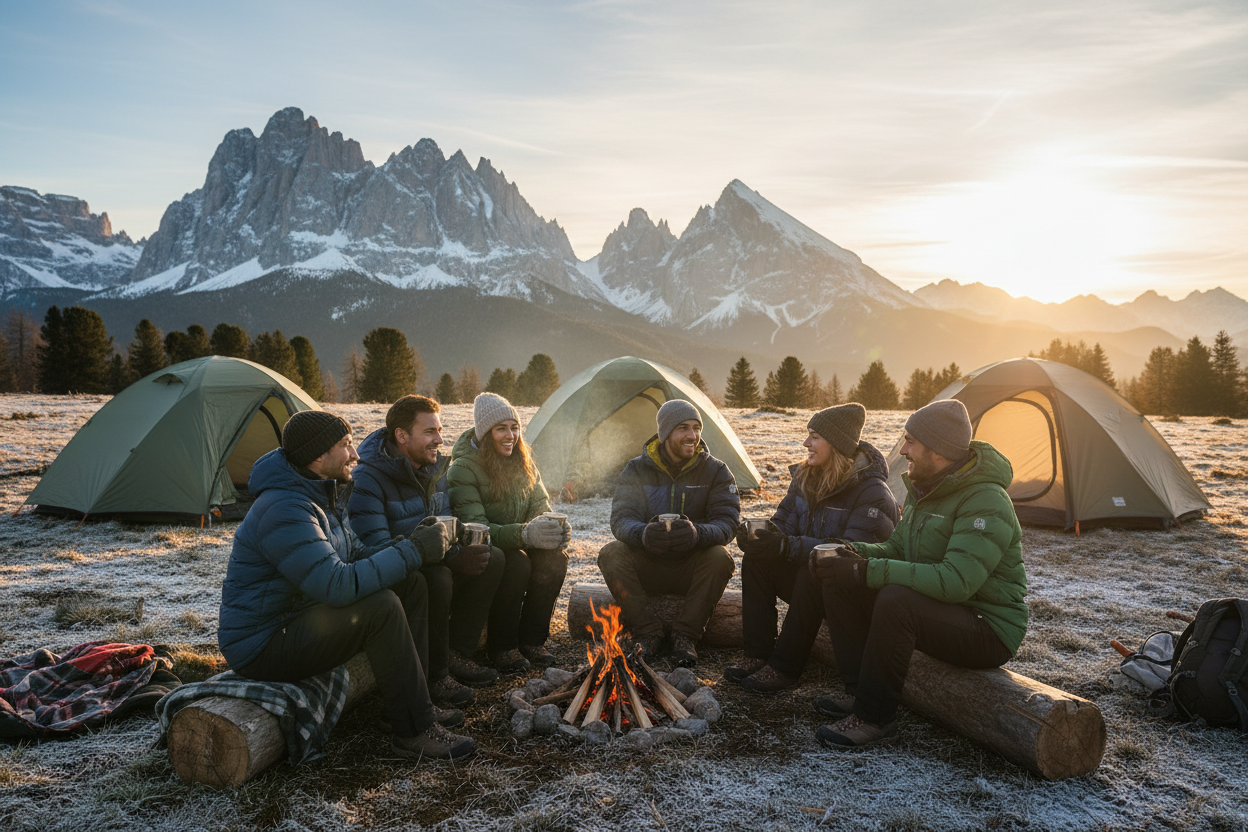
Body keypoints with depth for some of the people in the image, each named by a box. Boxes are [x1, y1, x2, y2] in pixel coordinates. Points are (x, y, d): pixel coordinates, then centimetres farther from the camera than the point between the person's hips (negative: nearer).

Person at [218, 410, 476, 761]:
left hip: (296, 620, 10)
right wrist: (412, 552, -27)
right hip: (262, 647, -10)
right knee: (380, 605, -29)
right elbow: (338, 585, -34)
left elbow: (345, 562, 11)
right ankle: (413, 732, -18)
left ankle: (410, 703, 7)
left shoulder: (318, 495, 7)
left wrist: (407, 544, -5)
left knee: (411, 584, 1)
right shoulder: (283, 511, -26)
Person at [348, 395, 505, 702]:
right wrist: (452, 559, -32)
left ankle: (455, 654, -1)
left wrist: (460, 550, -12)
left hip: (426, 563, 8)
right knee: (437, 578, -35)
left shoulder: (433, 469, 3)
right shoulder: (368, 478, -22)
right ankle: (433, 675, -15)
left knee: (492, 557, -8)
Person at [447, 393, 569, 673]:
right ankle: (501, 647, -14)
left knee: (555, 558, -23)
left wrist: (551, 526, -22)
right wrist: (524, 534, -43)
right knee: (516, 563, -34)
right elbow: (475, 528, -27)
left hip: (518, 544, 5)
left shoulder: (522, 461, 1)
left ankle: (531, 640, -7)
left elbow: (540, 504, 4)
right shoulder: (463, 469, -19)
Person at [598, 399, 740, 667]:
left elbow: (727, 522, -14)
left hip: (692, 569, 0)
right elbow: (620, 519, -12)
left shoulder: (716, 471, -5)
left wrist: (698, 534, -40)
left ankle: (685, 637, -16)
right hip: (646, 567, 1)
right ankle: (648, 634, -15)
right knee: (611, 553, -27)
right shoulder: (637, 470, -3)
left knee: (719, 557, -32)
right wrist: (642, 534, -39)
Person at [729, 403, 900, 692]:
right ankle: (758, 655, -14)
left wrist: (788, 546, -36)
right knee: (756, 558, -16)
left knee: (813, 573, -36)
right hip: (808, 576, 7)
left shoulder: (872, 492, -20)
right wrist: (759, 533, -21)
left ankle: (784, 669, -23)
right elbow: (783, 522, 5)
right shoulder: (806, 478, 4)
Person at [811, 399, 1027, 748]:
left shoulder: (986, 503, -25)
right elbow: (897, 548, 14)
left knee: (896, 599, -36)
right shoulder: (924, 489, 5)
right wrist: (854, 552, -8)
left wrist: (867, 571, -35)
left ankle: (874, 716, -17)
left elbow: (953, 582, -35)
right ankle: (859, 692, 4)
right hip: (940, 612, 9)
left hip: (987, 631, -9)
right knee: (840, 583, -4)